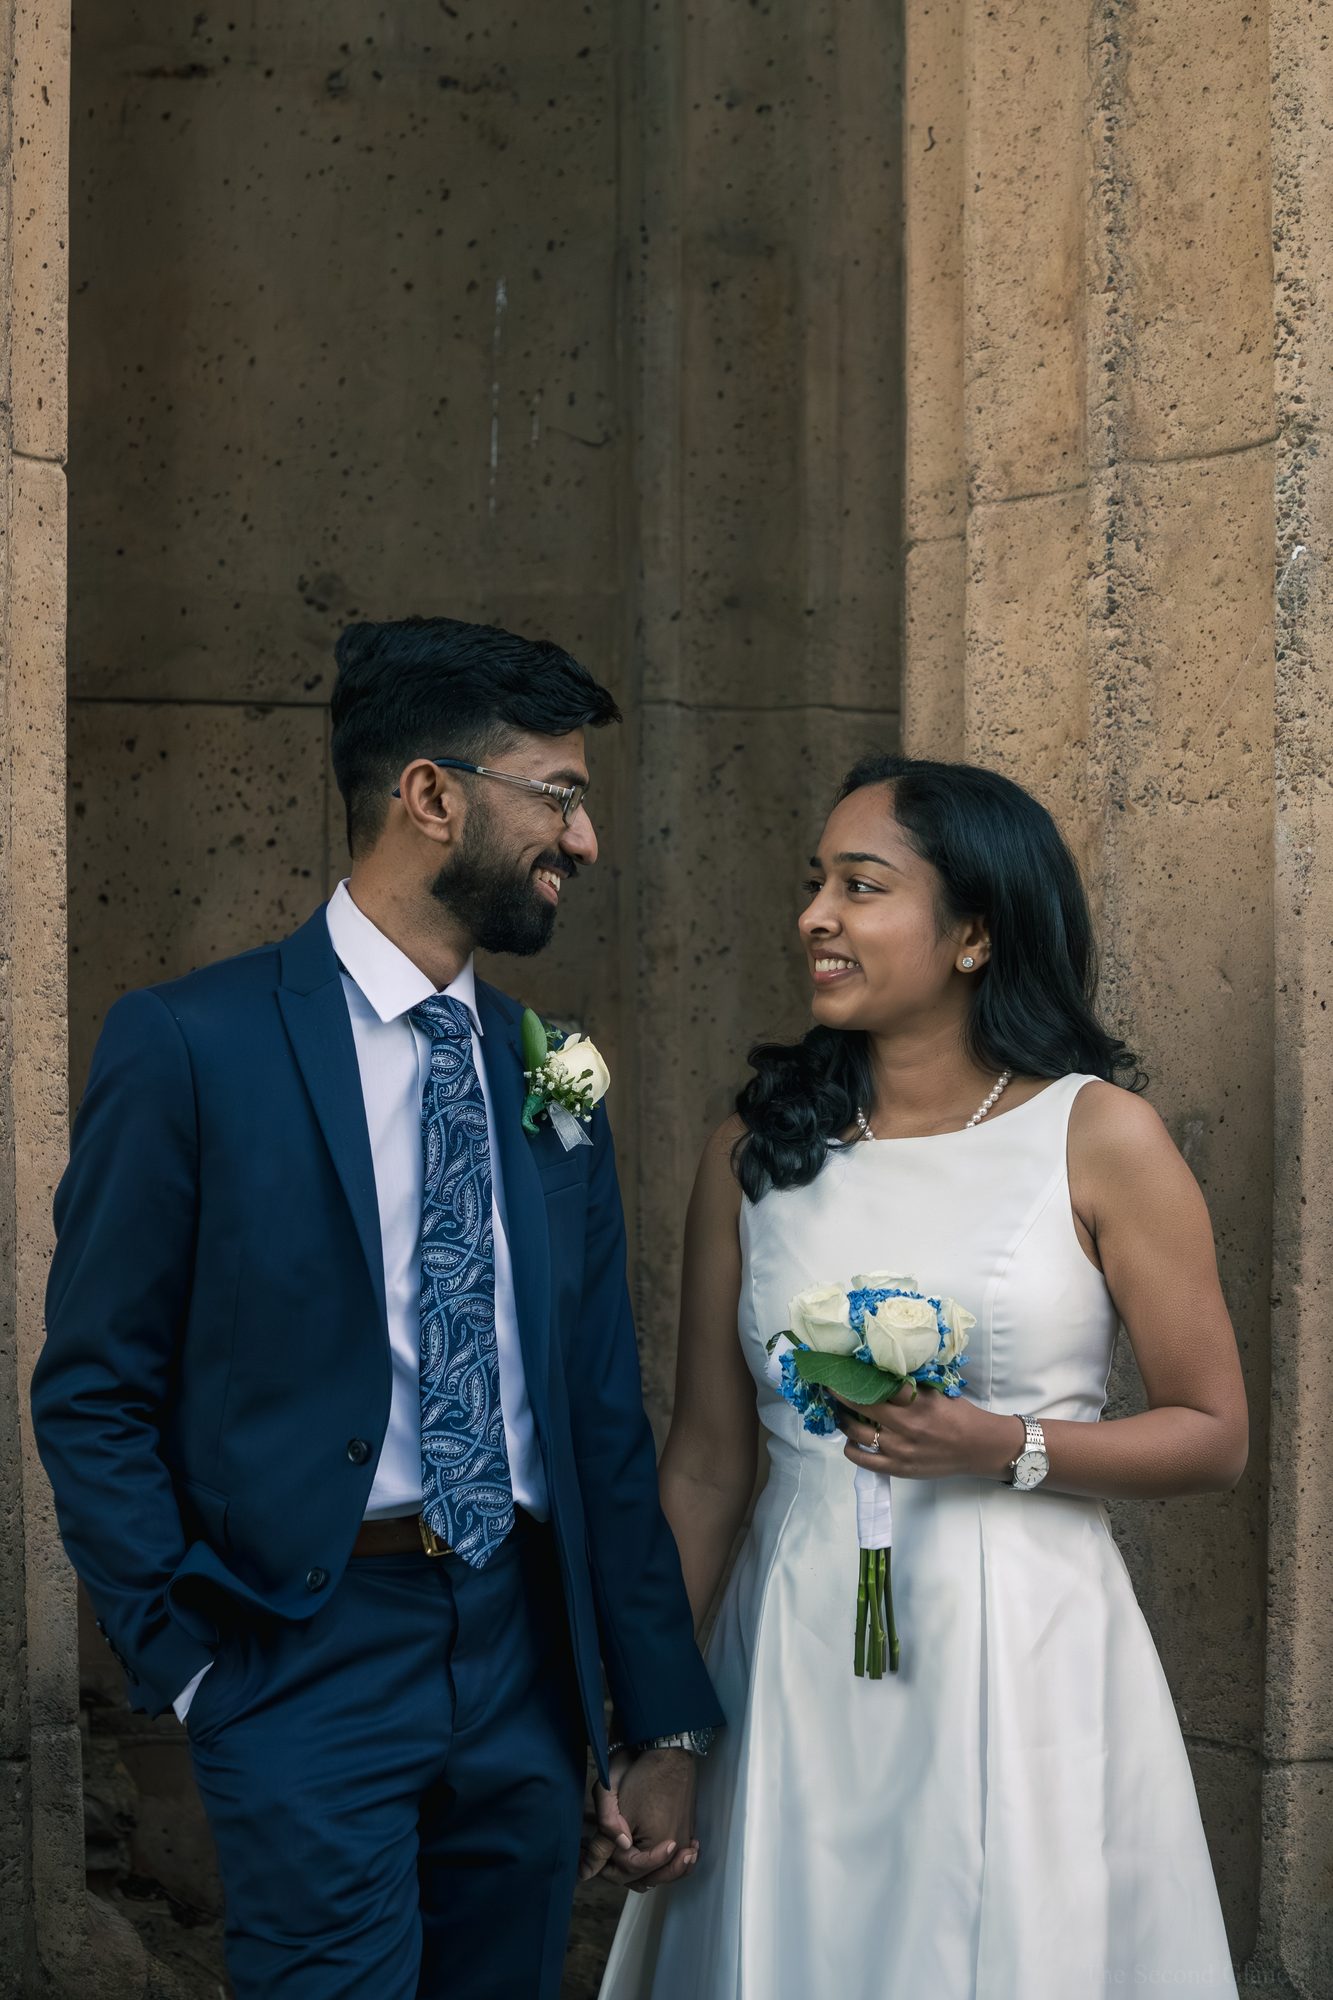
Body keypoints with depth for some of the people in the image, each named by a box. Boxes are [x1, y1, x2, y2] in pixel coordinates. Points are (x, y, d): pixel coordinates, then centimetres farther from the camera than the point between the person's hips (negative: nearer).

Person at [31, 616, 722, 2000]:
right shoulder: (191, 1043, -8)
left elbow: (604, 1417, 10)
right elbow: (91, 1396, -4)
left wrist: (660, 1724, 9)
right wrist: (187, 1667, -8)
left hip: (526, 1653, 5)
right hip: (315, 1649, -5)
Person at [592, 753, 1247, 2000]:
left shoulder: (1098, 1135, -4)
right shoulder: (759, 1149, 4)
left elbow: (1213, 1437, -1)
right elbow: (706, 1464, 8)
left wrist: (1005, 1445, -17)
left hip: (1020, 1653, -2)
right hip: (795, 1662, 2)